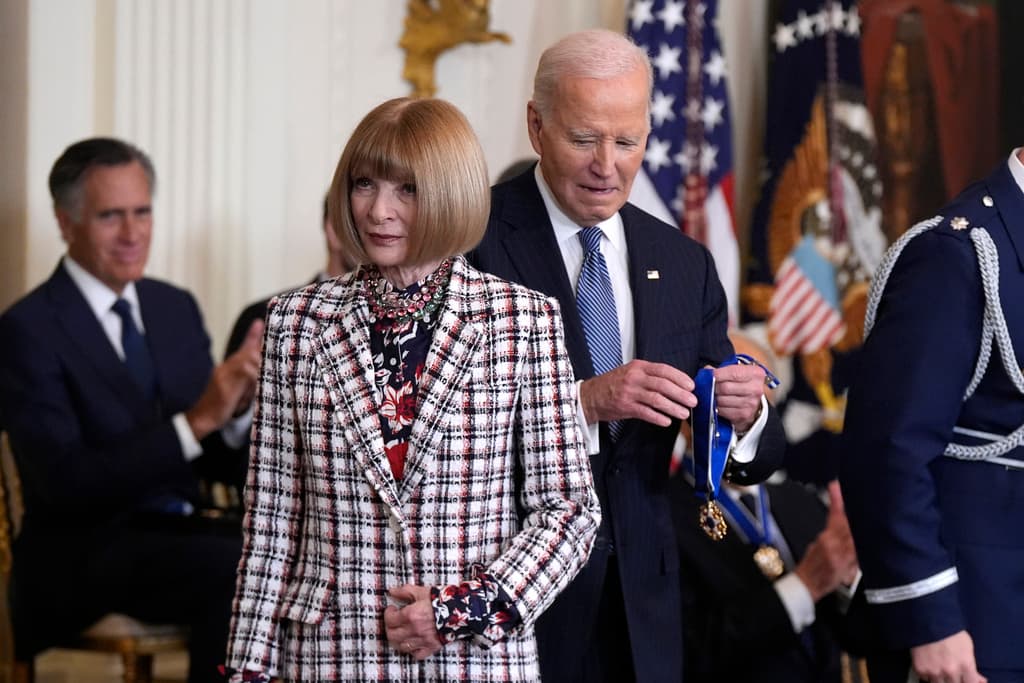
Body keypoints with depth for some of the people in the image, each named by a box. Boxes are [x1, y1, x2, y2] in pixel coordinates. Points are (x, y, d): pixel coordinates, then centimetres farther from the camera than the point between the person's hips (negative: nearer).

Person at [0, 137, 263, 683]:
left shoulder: (175, 307, 12)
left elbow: (216, 455, 13)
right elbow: (64, 484, -18)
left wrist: (237, 407, -11)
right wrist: (196, 422, -24)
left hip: (175, 533, 6)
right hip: (79, 554, -6)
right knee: (234, 569, -31)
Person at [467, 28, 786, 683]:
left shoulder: (684, 264, 8)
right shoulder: (473, 242, -8)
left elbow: (756, 457, 6)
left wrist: (745, 413, -16)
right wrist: (584, 401, -29)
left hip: (642, 603, 5)